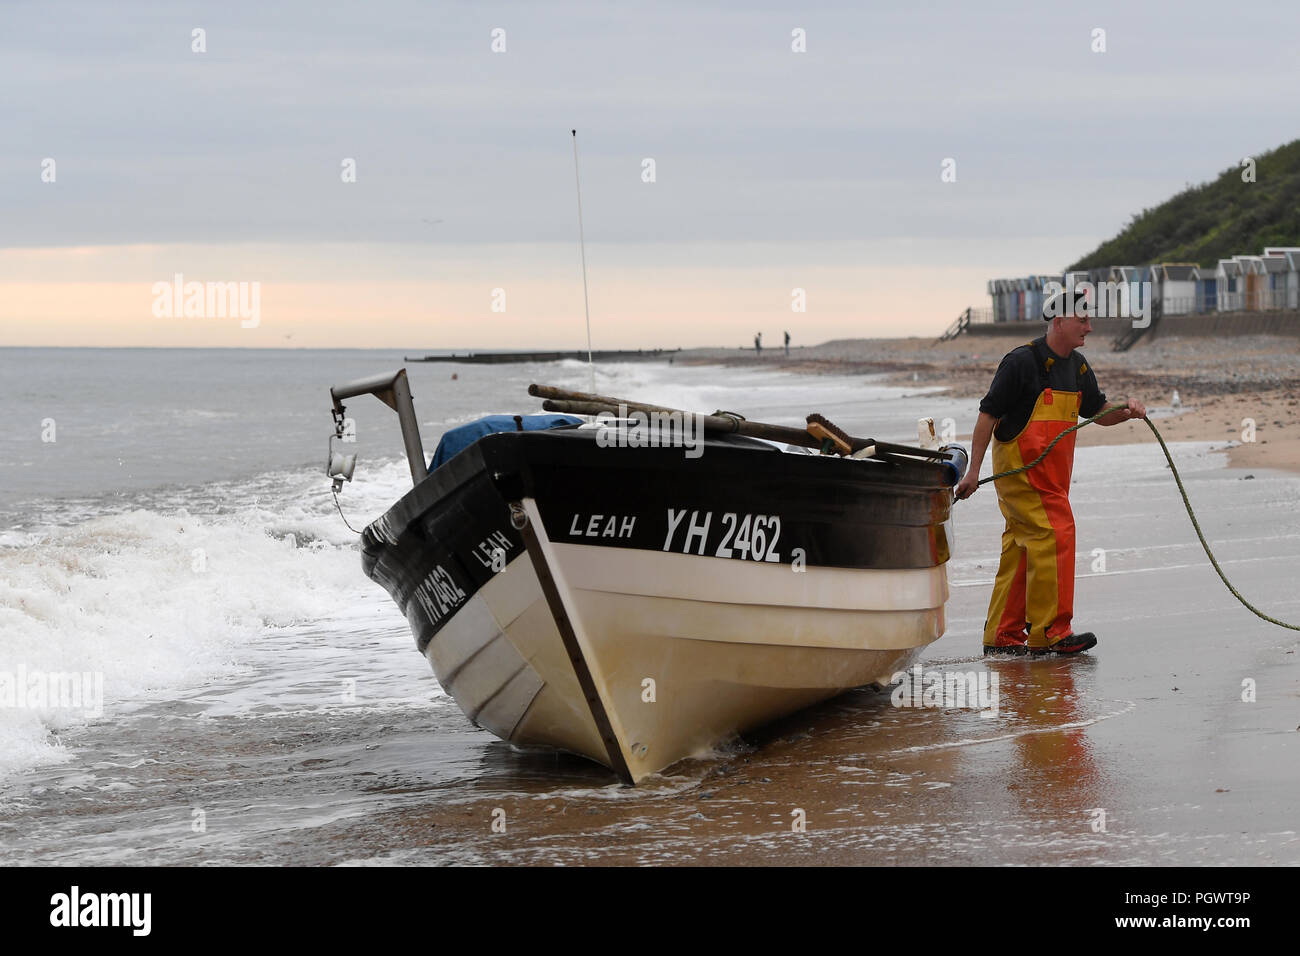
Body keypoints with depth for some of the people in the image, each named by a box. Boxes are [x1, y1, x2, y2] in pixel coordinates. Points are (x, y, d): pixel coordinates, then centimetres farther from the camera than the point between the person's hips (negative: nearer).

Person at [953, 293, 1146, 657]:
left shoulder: (1078, 367, 12)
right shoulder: (1022, 361, -13)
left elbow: (1098, 413, 21)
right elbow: (988, 414, -12)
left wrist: (1127, 410, -1)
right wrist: (973, 470, -13)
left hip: (1052, 473, 8)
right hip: (1020, 467, -8)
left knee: (1022, 549, 10)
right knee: (1054, 535, -15)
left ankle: (1002, 636, 14)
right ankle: (1048, 632, -12)